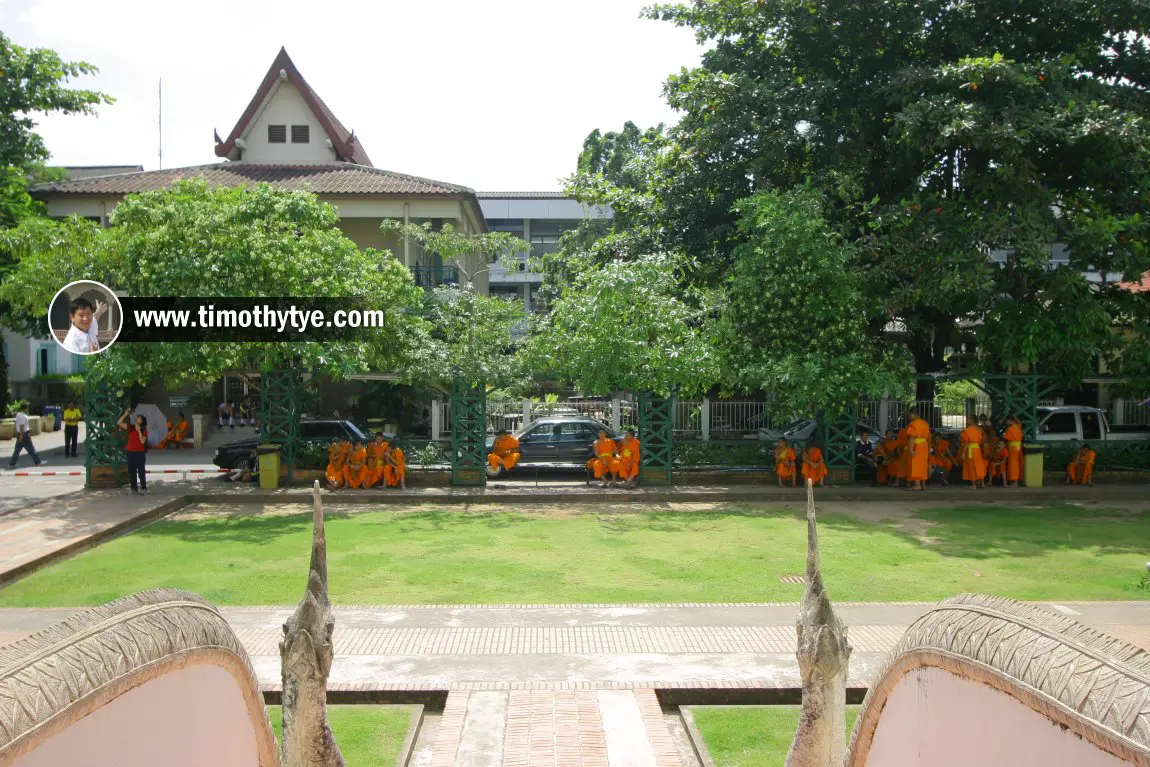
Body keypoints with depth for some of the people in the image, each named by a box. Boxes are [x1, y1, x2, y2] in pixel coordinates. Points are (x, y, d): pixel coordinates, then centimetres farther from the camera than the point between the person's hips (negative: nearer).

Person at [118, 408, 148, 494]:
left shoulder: (144, 430, -3)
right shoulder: (131, 428, 6)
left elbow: (142, 441, -15)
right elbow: (120, 423, 1)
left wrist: (139, 431, -17)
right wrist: (126, 414, -7)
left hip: (140, 452, -4)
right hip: (131, 452, 4)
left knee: (141, 471, -4)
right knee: (131, 471, 5)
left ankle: (143, 488, 4)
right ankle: (134, 489, 11)